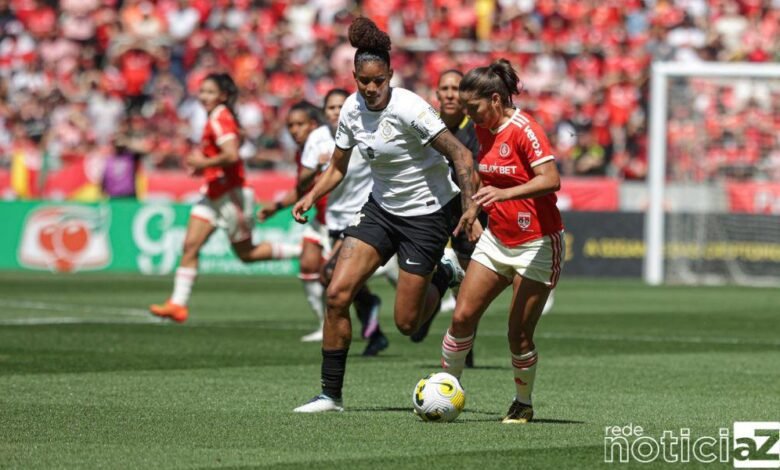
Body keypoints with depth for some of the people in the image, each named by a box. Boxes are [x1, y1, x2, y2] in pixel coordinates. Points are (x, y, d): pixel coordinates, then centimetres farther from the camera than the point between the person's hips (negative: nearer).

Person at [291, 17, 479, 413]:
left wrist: (470, 205, -33)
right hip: (381, 208, 5)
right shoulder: (352, 109, -4)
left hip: (428, 212, -5)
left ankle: (444, 275, 29)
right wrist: (311, 196, -8)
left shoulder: (409, 108, -23)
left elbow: (461, 156, -23)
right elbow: (337, 167, 9)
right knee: (337, 294, -12)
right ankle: (331, 394, -4)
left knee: (406, 323, -3)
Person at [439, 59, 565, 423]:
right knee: (462, 316, -4)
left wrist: (504, 193, -41)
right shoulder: (483, 130, 6)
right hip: (496, 240, 7)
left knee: (519, 335, -5)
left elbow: (551, 180, -30)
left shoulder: (525, 130, -18)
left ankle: (523, 404, 16)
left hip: (536, 245, -7)